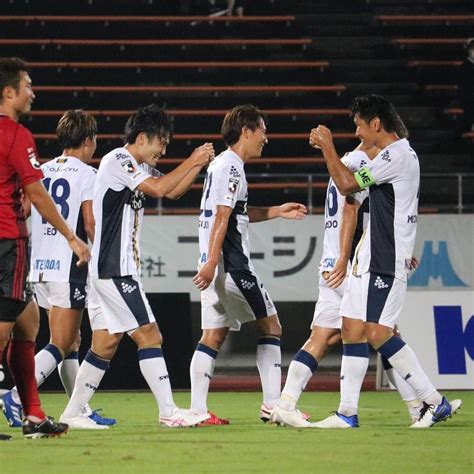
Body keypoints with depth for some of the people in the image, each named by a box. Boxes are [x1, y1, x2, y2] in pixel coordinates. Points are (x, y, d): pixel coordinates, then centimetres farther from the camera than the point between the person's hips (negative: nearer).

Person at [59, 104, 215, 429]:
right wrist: (192, 162, -12)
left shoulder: (135, 166, 17)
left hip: (109, 270, 10)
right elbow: (158, 188, -22)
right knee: (150, 336, -9)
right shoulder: (117, 161, -12)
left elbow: (173, 192, 24)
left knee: (105, 344, 10)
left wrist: (200, 164, 10)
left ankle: (73, 414, 13)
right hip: (115, 269, -10)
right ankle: (169, 412, -9)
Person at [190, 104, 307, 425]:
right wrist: (212, 262, -23)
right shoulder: (231, 167, -11)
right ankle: (273, 404, -1)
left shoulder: (221, 165, 20)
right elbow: (222, 218, -18)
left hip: (216, 266, 10)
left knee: (214, 335, 6)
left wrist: (278, 212, 30)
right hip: (232, 265, -10)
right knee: (270, 326, 0)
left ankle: (198, 409, -1)